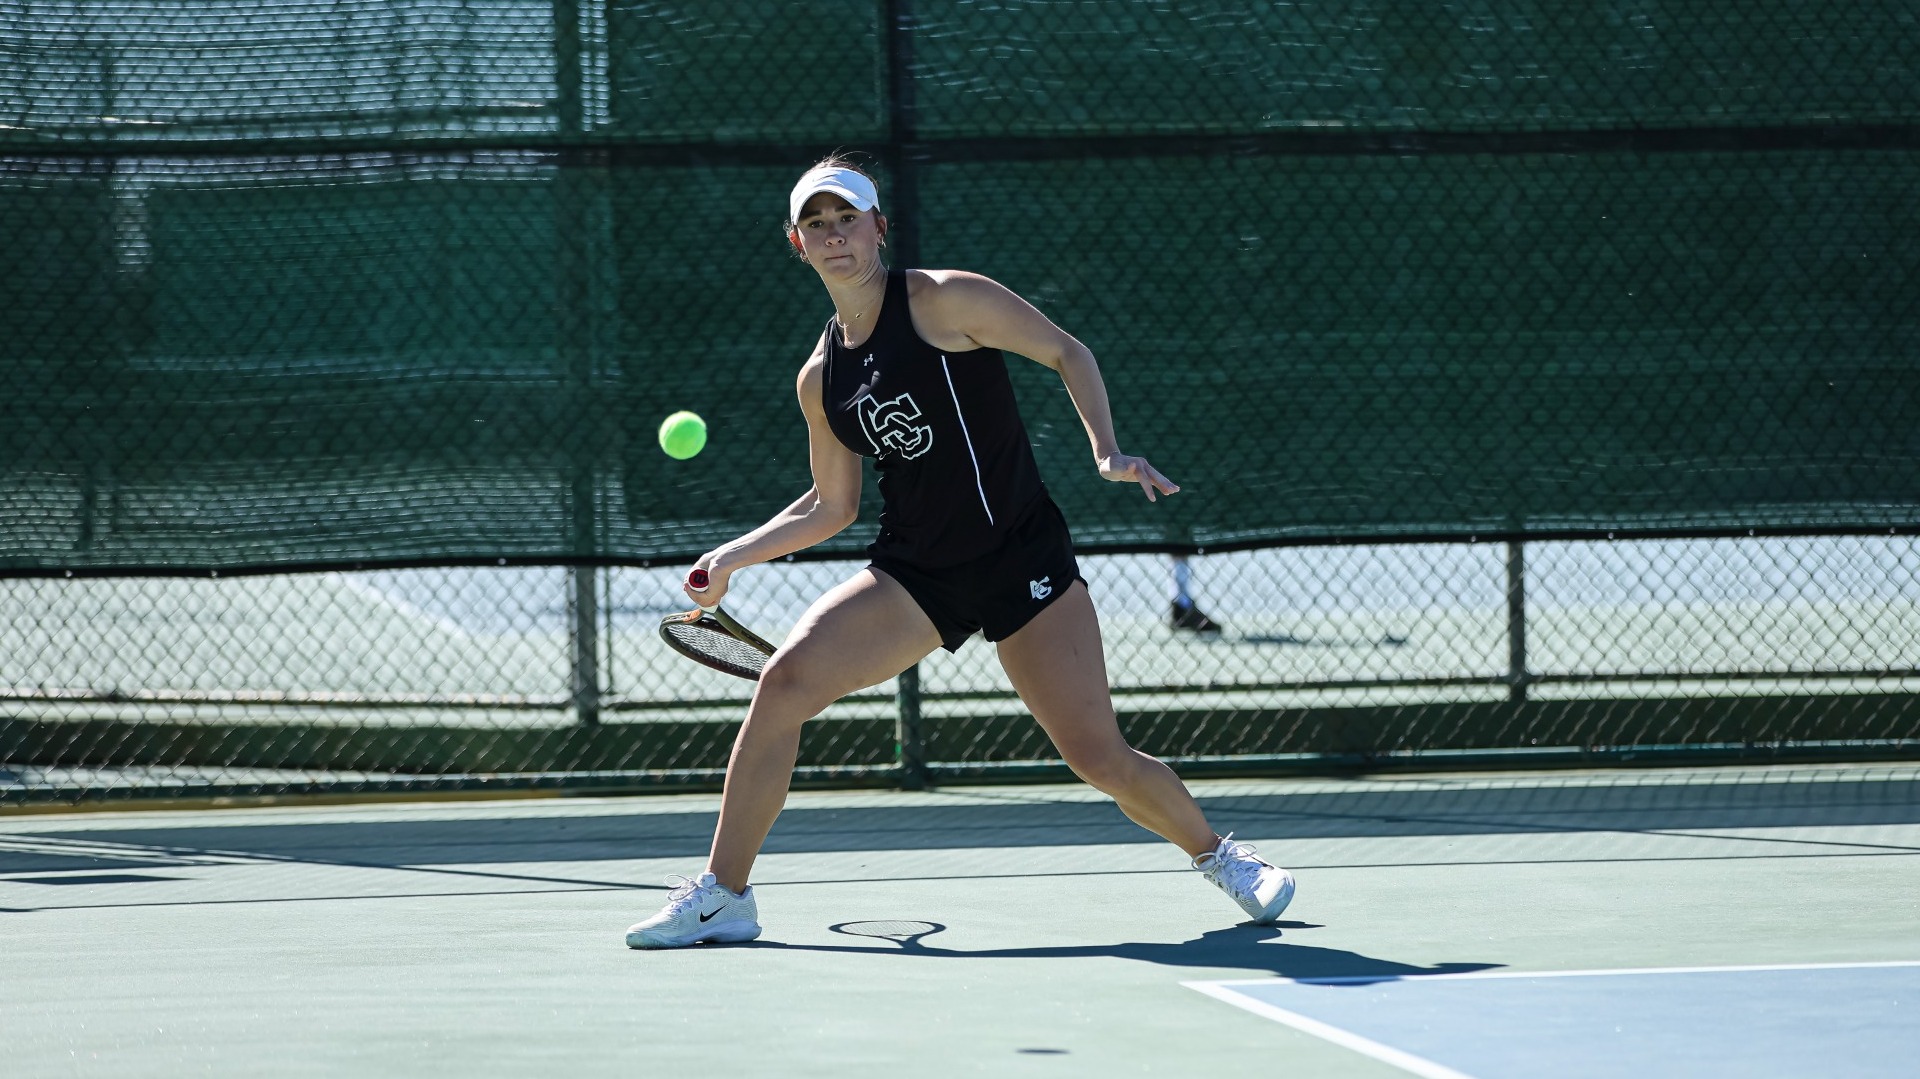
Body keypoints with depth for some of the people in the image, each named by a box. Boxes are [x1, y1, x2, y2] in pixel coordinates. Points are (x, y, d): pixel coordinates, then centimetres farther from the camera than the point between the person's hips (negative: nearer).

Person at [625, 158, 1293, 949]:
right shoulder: (821, 379, 8)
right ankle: (723, 896, -9)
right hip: (913, 577, 4)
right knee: (786, 678, -17)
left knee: (1100, 758, -10)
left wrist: (1108, 452, -17)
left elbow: (1068, 354, -3)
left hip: (1022, 560, -4)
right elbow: (831, 506, 18)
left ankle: (1216, 854, 21)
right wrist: (734, 556, 10)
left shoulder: (945, 301, -7)